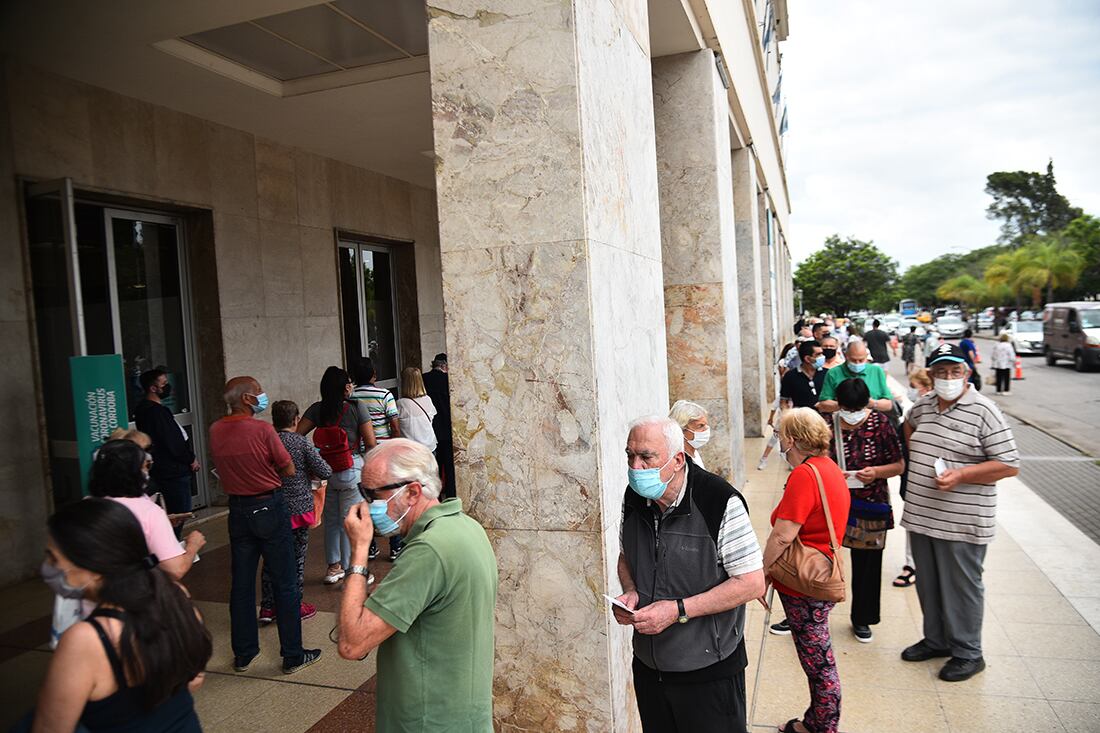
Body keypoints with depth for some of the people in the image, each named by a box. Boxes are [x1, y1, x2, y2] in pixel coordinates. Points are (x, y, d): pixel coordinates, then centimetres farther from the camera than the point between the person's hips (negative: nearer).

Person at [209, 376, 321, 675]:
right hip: (269, 507, -6)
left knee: (241, 584, 15)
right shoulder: (262, 429, -18)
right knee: (284, 583, 4)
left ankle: (243, 654, 26)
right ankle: (293, 655, 12)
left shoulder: (215, 431, -1)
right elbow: (289, 470, -11)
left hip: (237, 510, 6)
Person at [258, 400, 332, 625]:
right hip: (298, 508, -3)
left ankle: (267, 607, 21)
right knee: (296, 559, 9)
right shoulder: (301, 442, -12)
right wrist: (311, 474, 7)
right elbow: (326, 471, -12)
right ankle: (295, 607, 19)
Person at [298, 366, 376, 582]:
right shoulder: (356, 407, -9)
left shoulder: (316, 409, 1)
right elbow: (370, 443, -9)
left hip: (324, 471, 4)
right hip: (352, 469, -4)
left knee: (331, 519, 17)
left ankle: (333, 567, 30)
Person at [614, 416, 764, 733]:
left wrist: (678, 610, -24)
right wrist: (630, 592, -8)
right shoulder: (634, 498, -3)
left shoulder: (720, 502, -22)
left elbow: (752, 583, -19)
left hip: (709, 673, -5)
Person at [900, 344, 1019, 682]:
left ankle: (967, 654, 23)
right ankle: (936, 640, 36)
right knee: (928, 584, 18)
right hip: (920, 516, 6)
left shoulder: (983, 411, -13)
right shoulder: (923, 405, 7)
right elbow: (909, 424, 32)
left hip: (961, 523, -6)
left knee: (961, 588, 6)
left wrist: (961, 474, -22)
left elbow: (1009, 465, -14)